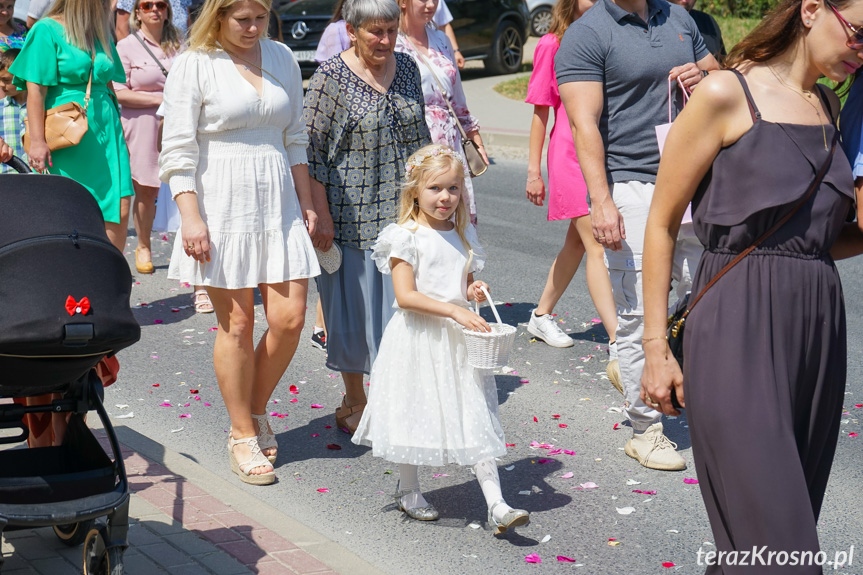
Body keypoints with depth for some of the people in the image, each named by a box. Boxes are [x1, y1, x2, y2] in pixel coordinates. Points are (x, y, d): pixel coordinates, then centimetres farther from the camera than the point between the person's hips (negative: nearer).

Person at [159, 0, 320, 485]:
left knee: (290, 318, 0)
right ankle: (243, 435, 14)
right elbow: (178, 148, -8)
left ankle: (257, 410, 24)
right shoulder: (194, 65, -5)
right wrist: (191, 218, -16)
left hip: (278, 201, 5)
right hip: (221, 206, -4)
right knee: (237, 323, 0)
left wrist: (306, 201, 12)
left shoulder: (282, 58, 10)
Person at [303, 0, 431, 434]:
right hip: (351, 215, -4)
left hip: (404, 214, 5)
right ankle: (354, 403, 21)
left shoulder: (407, 68, 7)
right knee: (354, 307, 4)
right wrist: (321, 215, -14)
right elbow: (310, 150, -10)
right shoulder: (330, 77, -10)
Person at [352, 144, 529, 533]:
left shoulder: (464, 235, 9)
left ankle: (496, 505, -3)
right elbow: (406, 296, -17)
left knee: (476, 418, 0)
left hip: (458, 339, 5)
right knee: (414, 413, 8)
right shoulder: (406, 237, -10)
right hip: (418, 339, -5)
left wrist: (474, 291, -2)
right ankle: (408, 490, 31)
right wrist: (454, 310, -23)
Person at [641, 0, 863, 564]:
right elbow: (662, 224, -4)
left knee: (795, 513, 9)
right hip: (739, 328, -7)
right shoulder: (727, 95, -5)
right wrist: (655, 347, -6)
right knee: (773, 533, -9)